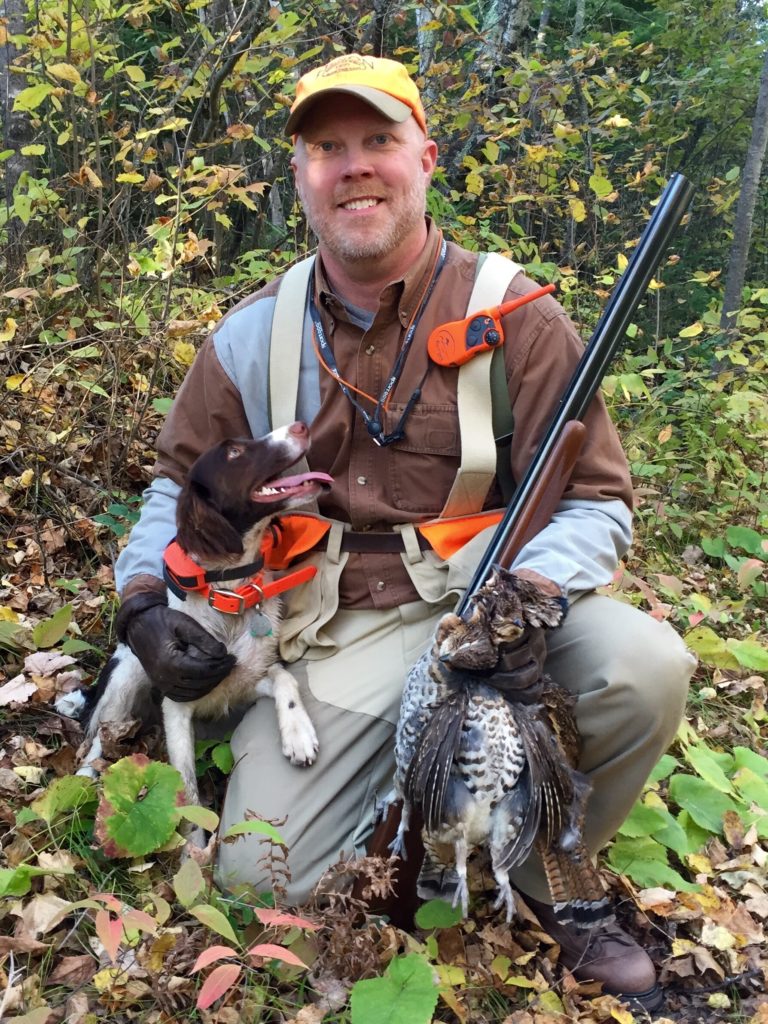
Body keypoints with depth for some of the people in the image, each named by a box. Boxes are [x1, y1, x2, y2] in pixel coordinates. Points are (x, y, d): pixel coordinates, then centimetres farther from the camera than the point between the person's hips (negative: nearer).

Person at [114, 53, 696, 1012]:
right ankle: (412, 752, 19)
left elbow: (594, 499, -5)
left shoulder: (514, 314, -4)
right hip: (333, 632, 2)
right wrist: (144, 595, -2)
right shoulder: (253, 335, 5)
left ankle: (544, 876, 3)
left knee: (646, 668, -29)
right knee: (256, 877, -12)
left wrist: (533, 586, -26)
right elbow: (181, 480, 16)